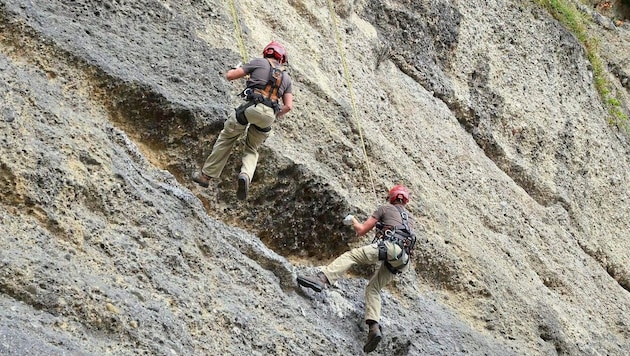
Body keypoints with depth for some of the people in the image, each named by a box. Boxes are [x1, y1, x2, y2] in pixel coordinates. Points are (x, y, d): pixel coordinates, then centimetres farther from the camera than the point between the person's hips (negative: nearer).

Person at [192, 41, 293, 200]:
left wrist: (235, 69, 33)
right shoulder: (286, 77, 23)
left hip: (252, 107, -3)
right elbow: (288, 106, 14)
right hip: (269, 115, 3)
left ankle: (206, 174, 20)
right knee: (252, 150, 21)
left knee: (226, 137, 19)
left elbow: (230, 76, 9)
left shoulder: (259, 62, 13)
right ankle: (245, 175, -10)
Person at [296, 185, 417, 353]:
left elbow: (361, 230, 14)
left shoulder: (385, 208, 17)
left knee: (350, 256, -11)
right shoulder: (409, 218, 35)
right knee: (373, 288, 11)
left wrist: (353, 220, 35)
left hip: (389, 246, -6)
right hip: (402, 259, 6)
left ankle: (321, 279, -35)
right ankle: (374, 328, -7)